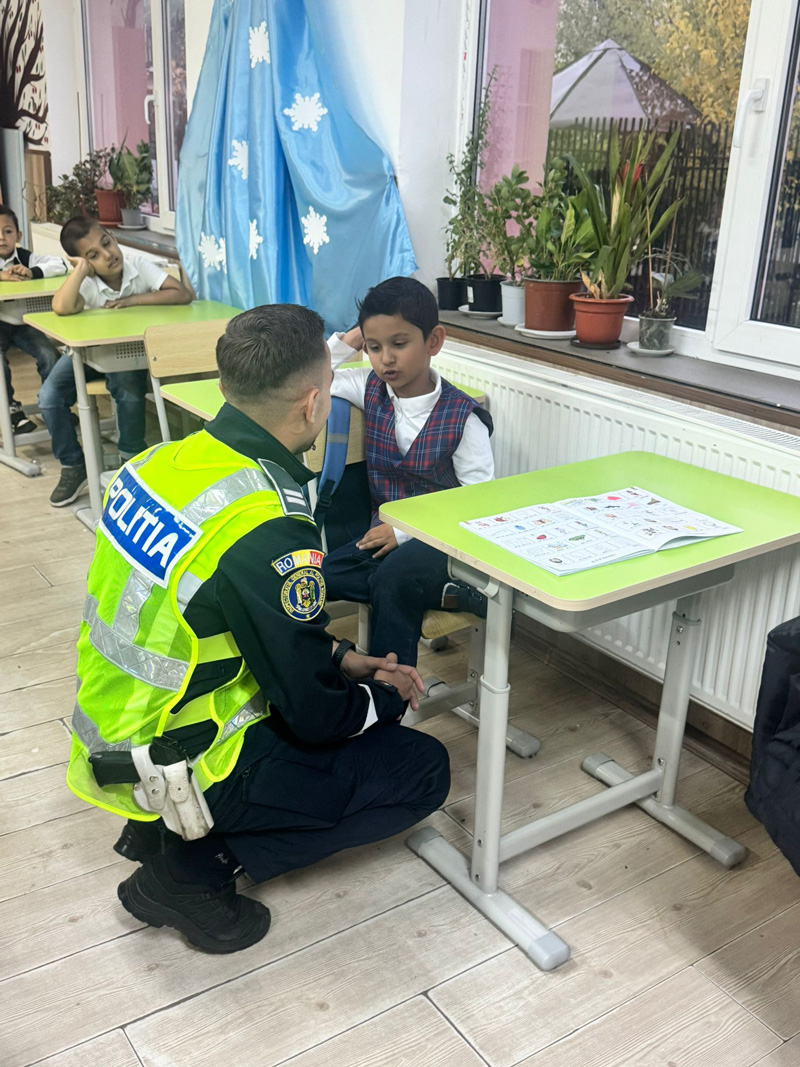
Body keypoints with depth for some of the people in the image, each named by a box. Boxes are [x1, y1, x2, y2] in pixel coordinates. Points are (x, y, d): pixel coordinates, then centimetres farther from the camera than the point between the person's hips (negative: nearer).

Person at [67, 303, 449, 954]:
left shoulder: (166, 461, -4)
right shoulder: (270, 533, -30)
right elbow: (314, 716, -18)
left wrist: (347, 660, 9)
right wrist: (387, 697, 2)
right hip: (178, 766, -8)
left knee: (330, 673, 24)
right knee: (425, 770, 2)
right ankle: (196, 865, 0)